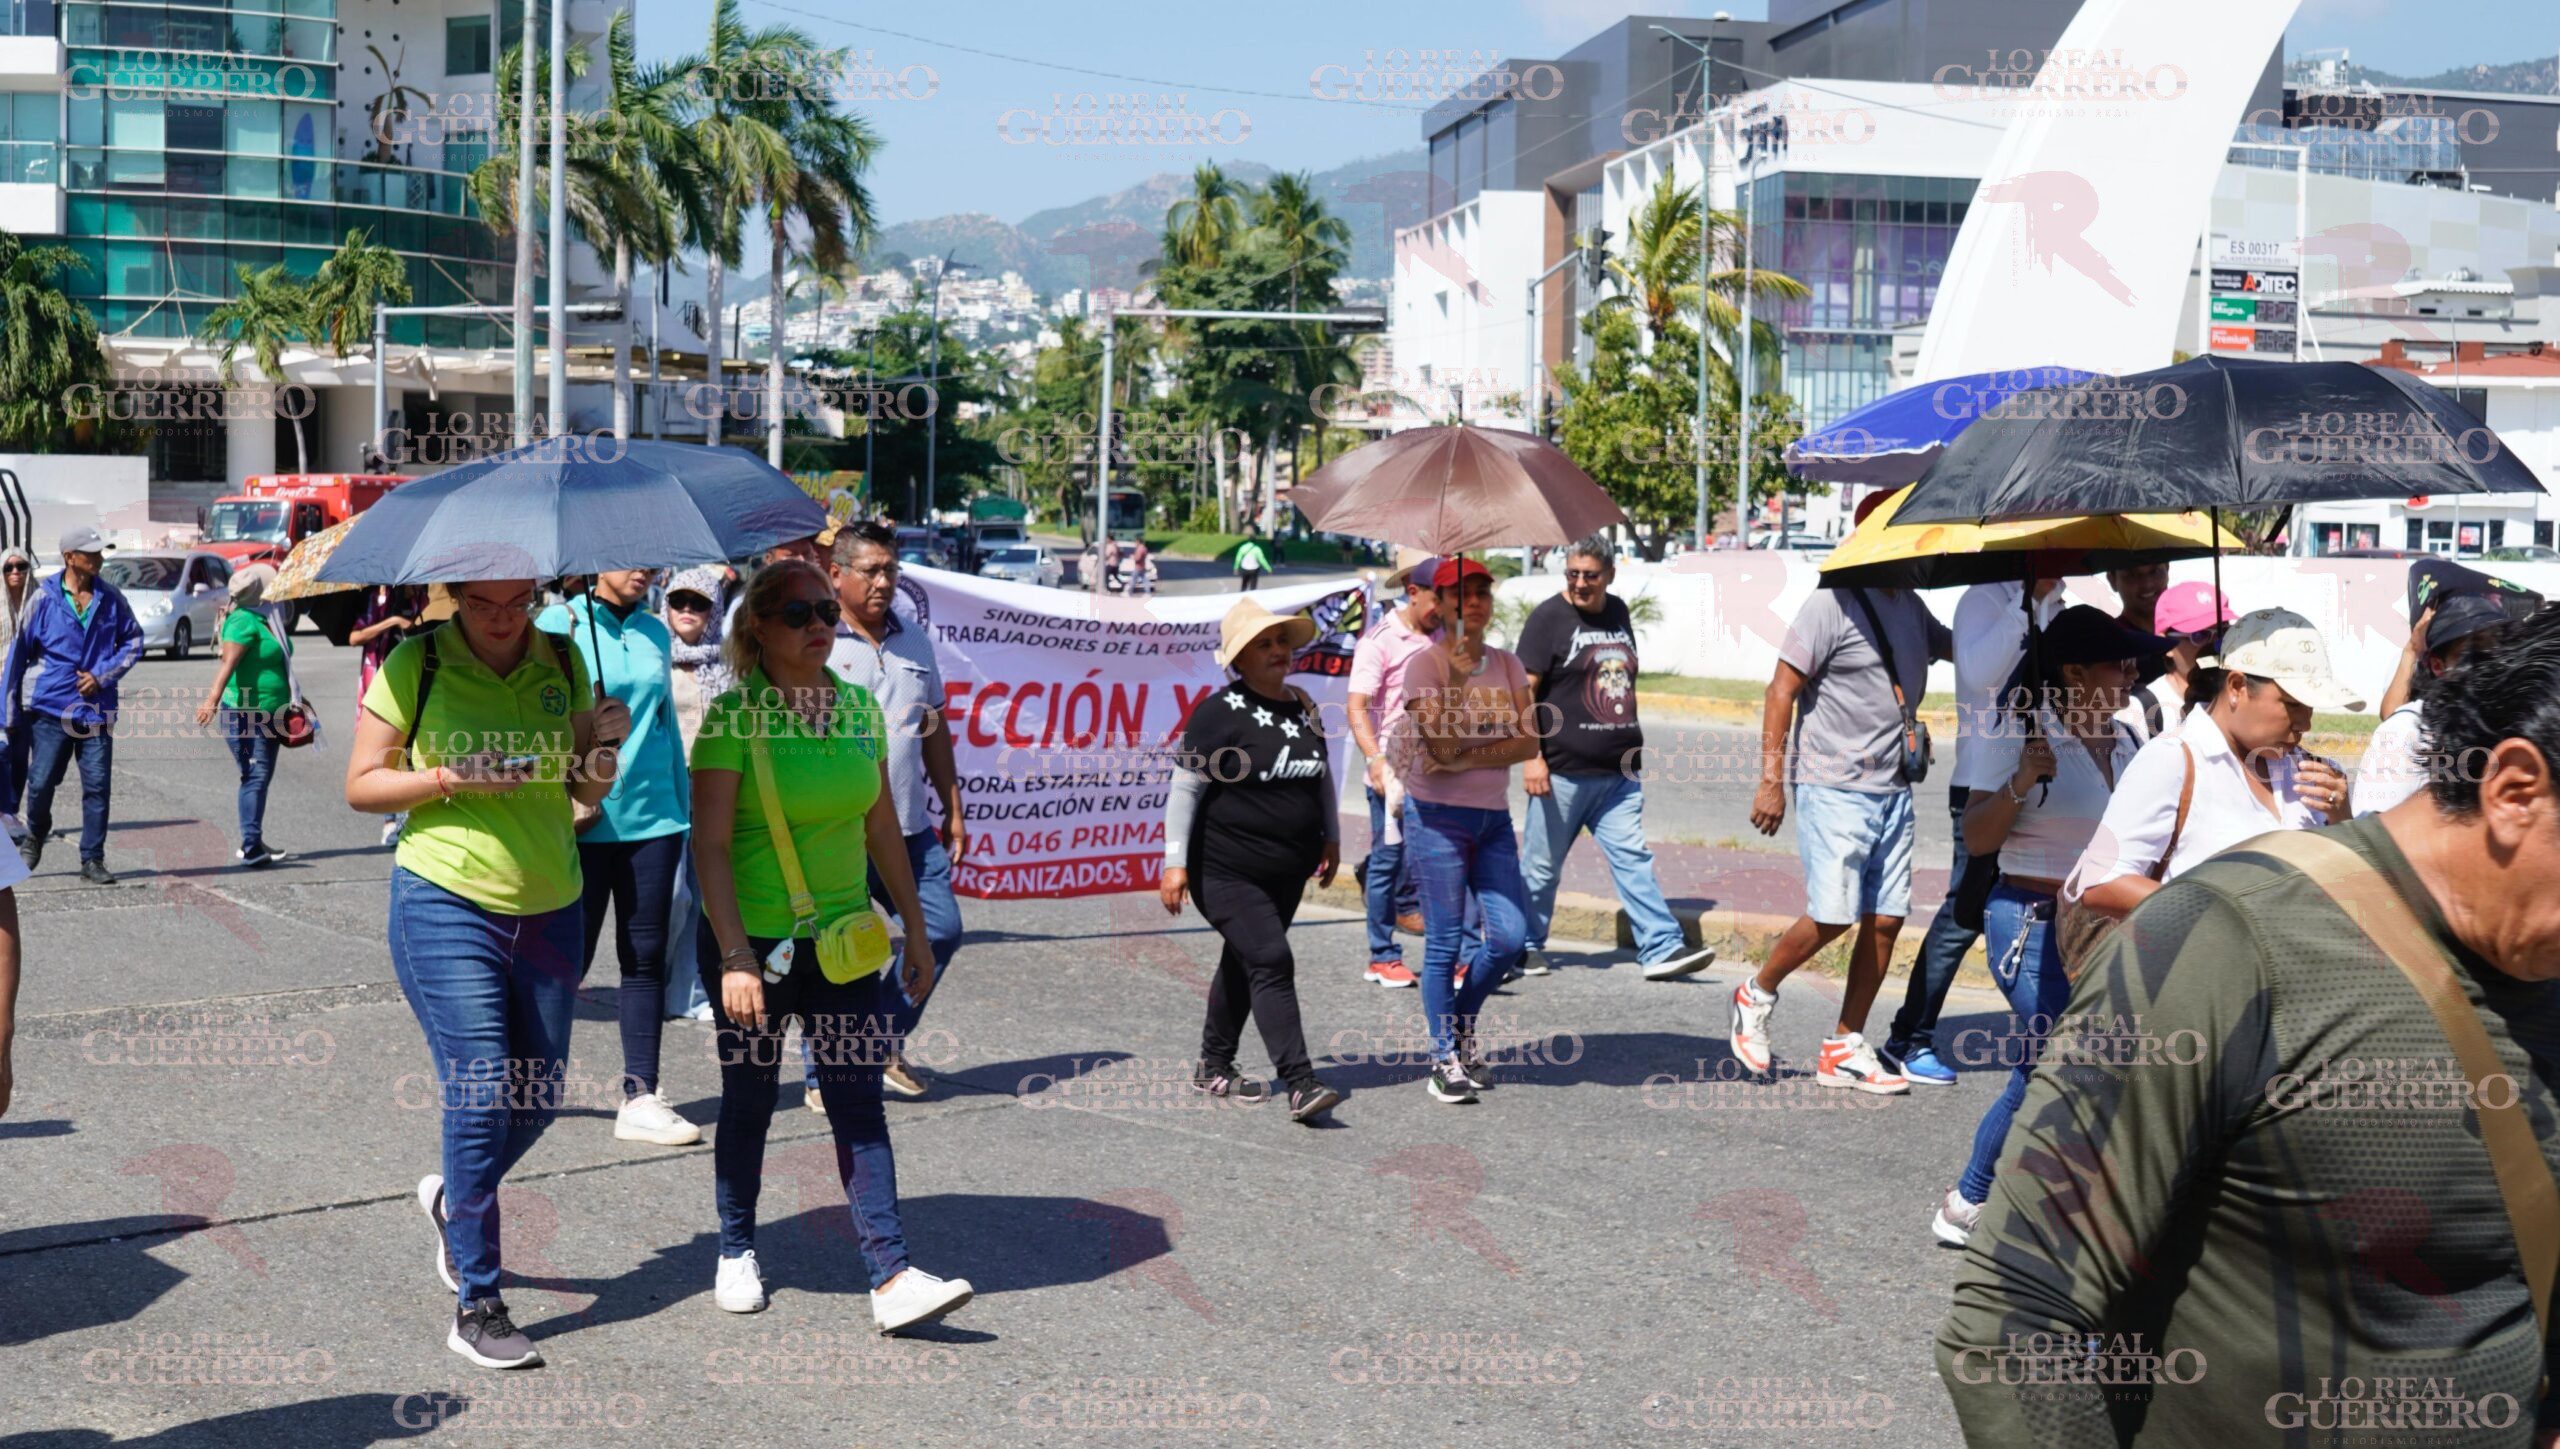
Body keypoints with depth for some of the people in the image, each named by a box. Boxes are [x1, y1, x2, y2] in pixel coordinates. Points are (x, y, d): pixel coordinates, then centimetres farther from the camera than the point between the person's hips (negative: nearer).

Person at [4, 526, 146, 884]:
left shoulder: (111, 598, 3)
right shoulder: (45, 598, -3)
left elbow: (133, 640, 12)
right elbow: (19, 651, 1)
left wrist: (103, 675, -3)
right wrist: (10, 710, 1)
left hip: (96, 708, 2)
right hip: (50, 707, -2)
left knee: (98, 786, -2)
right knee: (41, 782, 1)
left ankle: (92, 860, 7)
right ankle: (35, 836, 31)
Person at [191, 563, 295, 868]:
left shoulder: (267, 620, 14)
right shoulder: (244, 621, -15)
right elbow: (228, 662, -28)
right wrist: (213, 697, -40)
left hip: (268, 714, 9)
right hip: (245, 713, -9)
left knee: (262, 776, 14)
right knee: (255, 776, -12)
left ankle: (254, 843, 23)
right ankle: (251, 848, -14)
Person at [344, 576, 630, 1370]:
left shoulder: (562, 663, 5)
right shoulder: (415, 665, -6)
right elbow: (361, 784, -2)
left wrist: (604, 748, -9)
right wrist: (452, 777, -17)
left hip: (550, 908, 5)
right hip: (447, 904, -5)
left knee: (539, 1094, 11)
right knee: (482, 1092, -10)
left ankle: (454, 1199, 42)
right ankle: (476, 1305, 0)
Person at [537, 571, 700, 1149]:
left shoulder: (655, 633, 11)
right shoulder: (559, 625, -3)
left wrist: (683, 807, 17)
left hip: (652, 819, 4)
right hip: (583, 824, -4)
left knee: (646, 957, 4)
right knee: (570, 956, 2)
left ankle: (641, 1098, 8)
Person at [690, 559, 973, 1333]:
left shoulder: (861, 709, 4)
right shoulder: (735, 717, -11)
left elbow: (882, 830, 12)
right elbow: (710, 845, -14)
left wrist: (916, 929, 12)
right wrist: (735, 958, -21)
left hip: (844, 936, 4)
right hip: (753, 940, -3)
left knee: (858, 1101, -2)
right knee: (749, 1100, 11)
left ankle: (892, 1277, -5)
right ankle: (736, 1252, 30)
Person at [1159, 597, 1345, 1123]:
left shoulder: (1303, 707, 9)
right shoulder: (1221, 711, -12)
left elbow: (1322, 777, 22)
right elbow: (1185, 789, -12)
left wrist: (1331, 838, 20)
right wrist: (1175, 862, -16)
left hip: (1288, 872, 7)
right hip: (1226, 869, -7)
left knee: (1243, 963, 16)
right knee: (1270, 961, -15)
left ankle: (1214, 1066, 31)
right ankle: (1301, 1085, -19)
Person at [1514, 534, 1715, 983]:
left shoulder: (1618, 613, 14)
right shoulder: (1549, 617, -5)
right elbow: (1524, 691, -9)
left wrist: (1632, 743, 21)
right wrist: (1531, 756, -16)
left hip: (1618, 773, 5)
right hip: (1563, 772, -5)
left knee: (1634, 859, -2)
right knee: (1542, 864, 5)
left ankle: (1661, 950, -6)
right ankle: (1526, 945, 20)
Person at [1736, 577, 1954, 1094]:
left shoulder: (1910, 606, 13)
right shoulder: (1834, 604, -10)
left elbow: (1956, 645, 33)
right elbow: (1782, 690, -11)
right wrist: (1771, 780, -15)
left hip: (1894, 791, 7)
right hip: (1834, 787, -7)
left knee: (1885, 919, 3)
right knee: (1832, 916, -11)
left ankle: (1844, 1050, 12)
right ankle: (1756, 996, 15)